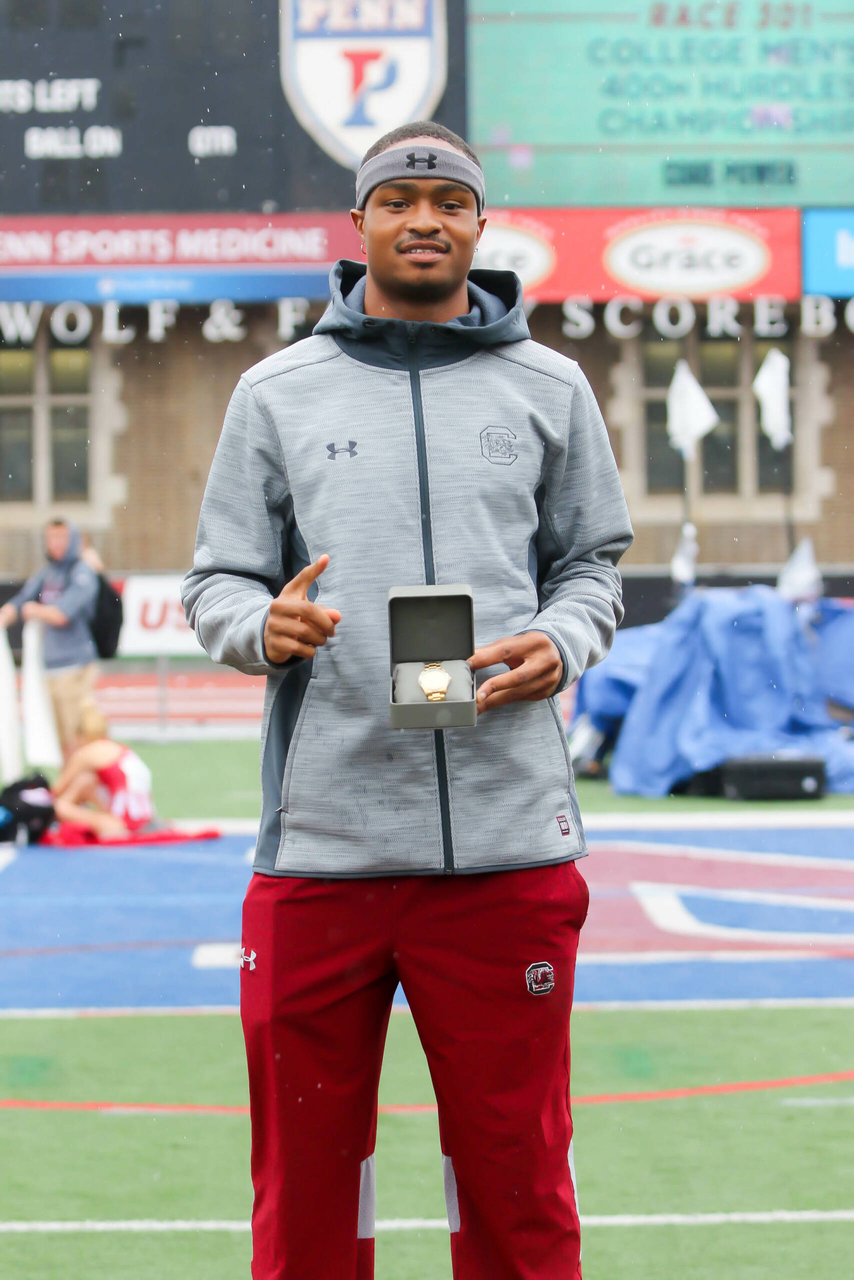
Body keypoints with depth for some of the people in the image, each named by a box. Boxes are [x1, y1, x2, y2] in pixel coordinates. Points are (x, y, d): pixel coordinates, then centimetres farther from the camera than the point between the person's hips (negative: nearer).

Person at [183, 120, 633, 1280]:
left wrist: (562, 643, -5)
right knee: (305, 1174, 4)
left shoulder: (549, 389, 12)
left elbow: (592, 560, 17)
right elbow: (217, 581, 11)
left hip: (506, 842, 0)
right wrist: (261, 627, -12)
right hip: (319, 845, 0)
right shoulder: (276, 392, 10)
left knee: (518, 1179, 3)